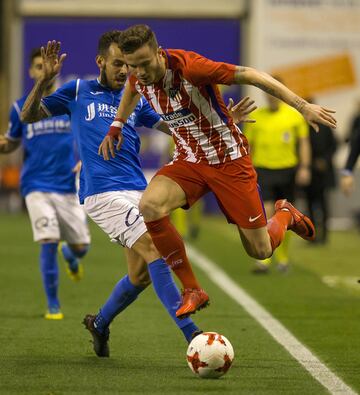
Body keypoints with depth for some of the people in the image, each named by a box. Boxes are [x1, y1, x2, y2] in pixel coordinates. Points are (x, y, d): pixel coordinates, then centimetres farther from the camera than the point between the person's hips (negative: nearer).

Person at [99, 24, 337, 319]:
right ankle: (192, 291, -14)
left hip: (229, 160, -5)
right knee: (149, 206, -27)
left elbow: (250, 76, -25)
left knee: (260, 251, -1)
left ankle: (285, 215, 38)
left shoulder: (188, 67, -28)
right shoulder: (139, 77, -8)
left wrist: (303, 106, -28)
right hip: (188, 161, 5)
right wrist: (116, 126, 17)